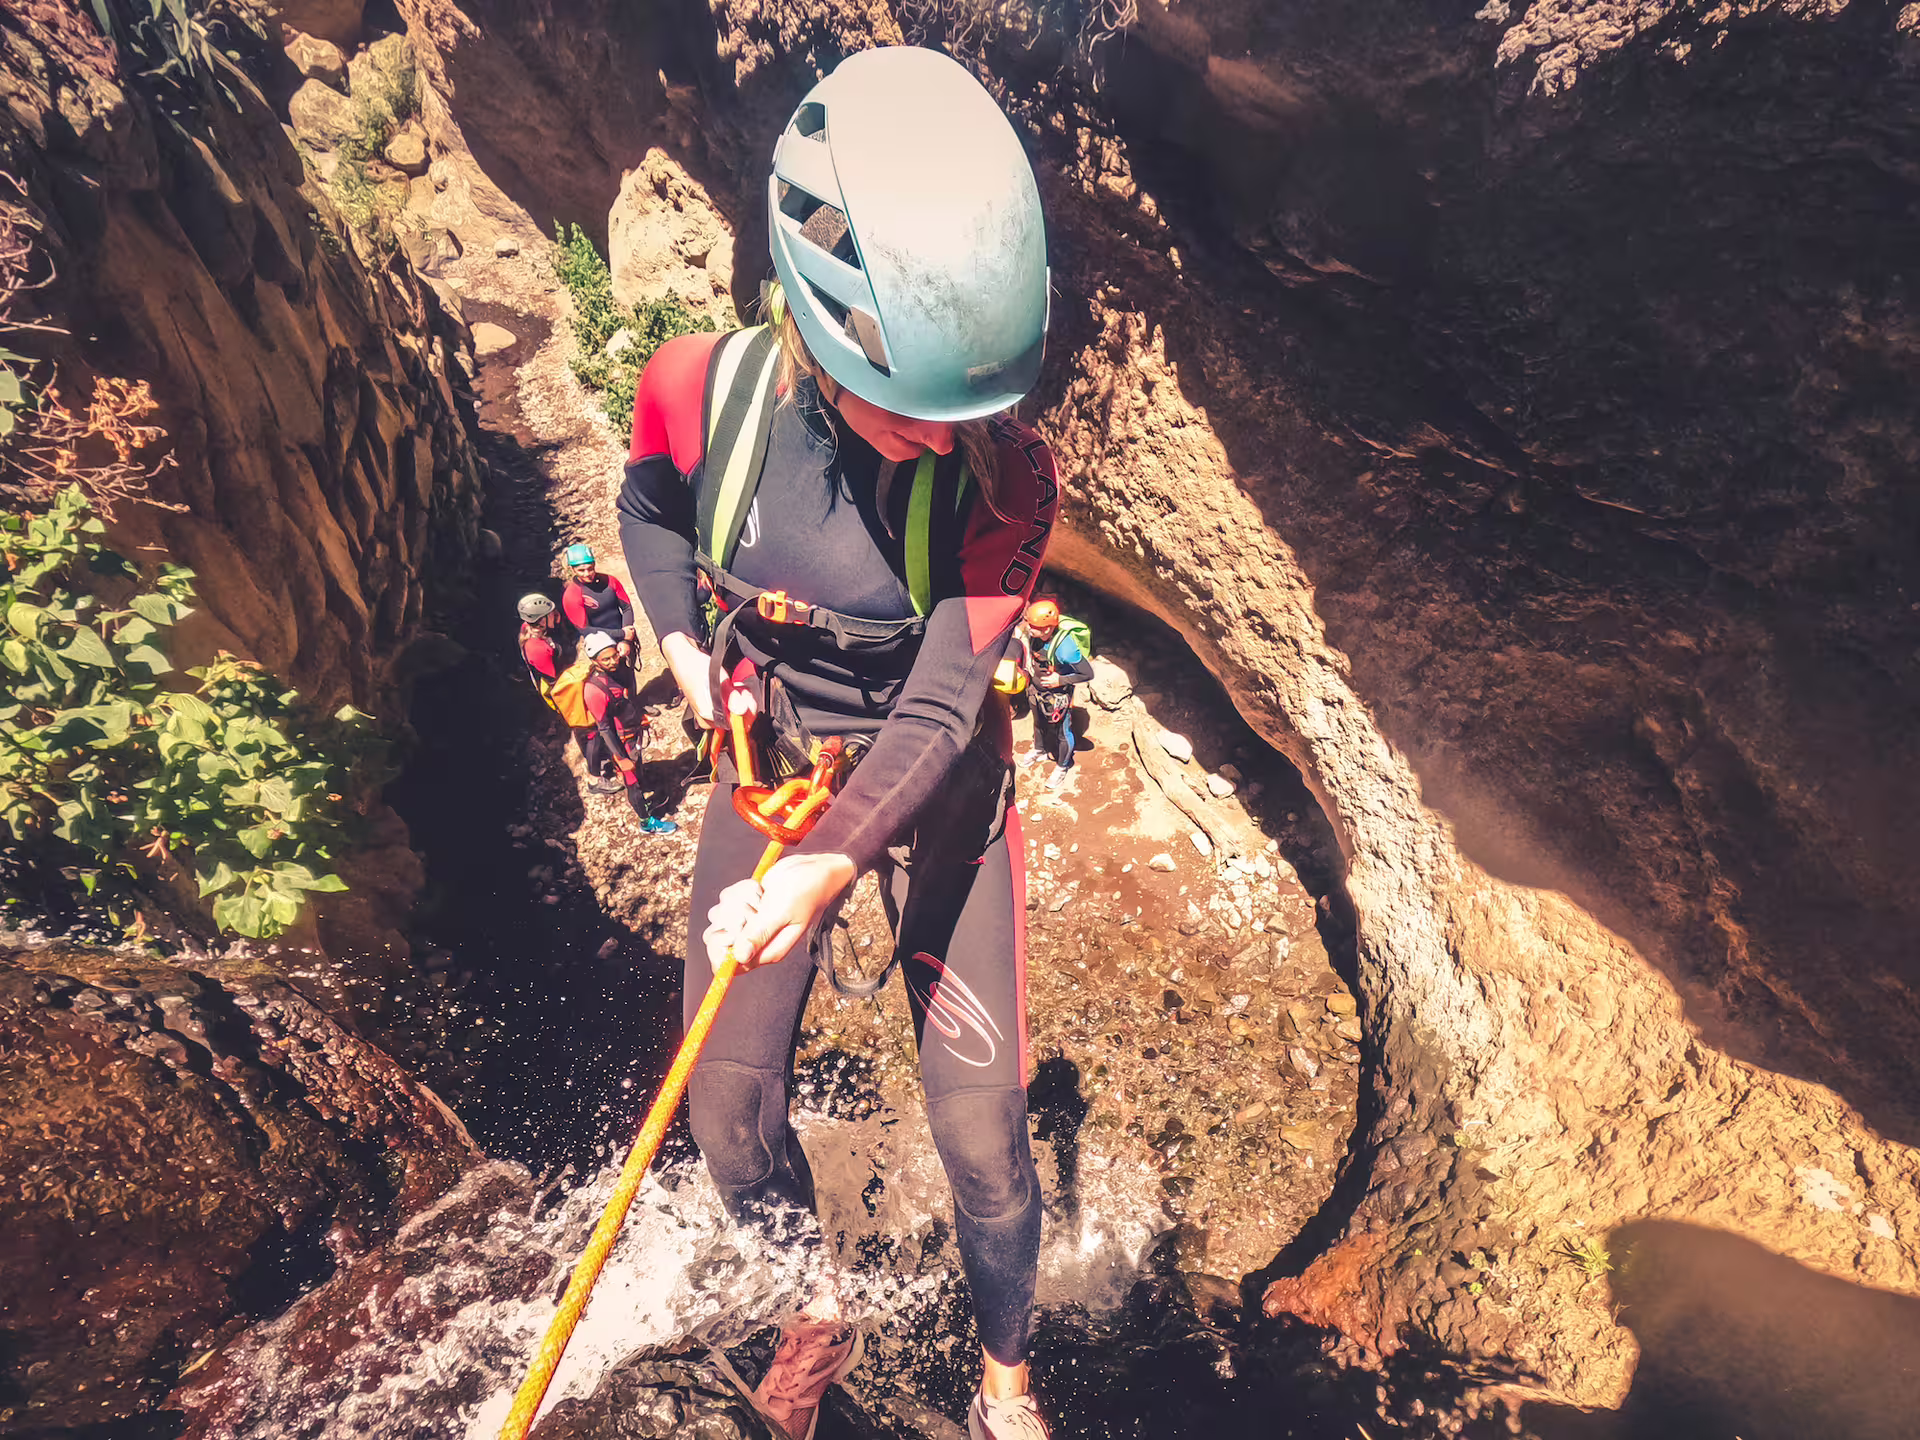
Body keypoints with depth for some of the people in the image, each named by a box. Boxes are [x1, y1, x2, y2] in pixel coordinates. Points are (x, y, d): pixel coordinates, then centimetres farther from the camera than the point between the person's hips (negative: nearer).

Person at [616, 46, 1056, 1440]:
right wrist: (682, 636, -7)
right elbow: (650, 508, 6)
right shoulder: (704, 387, -19)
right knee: (731, 1107, 6)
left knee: (981, 1127, 1)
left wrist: (832, 865, -41)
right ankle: (817, 1316, 39)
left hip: (934, 789, -1)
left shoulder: (1007, 472, -24)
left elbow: (941, 707, -27)